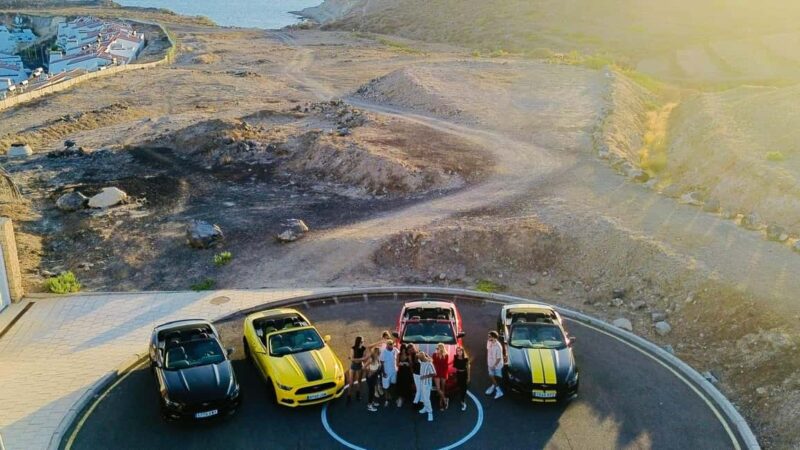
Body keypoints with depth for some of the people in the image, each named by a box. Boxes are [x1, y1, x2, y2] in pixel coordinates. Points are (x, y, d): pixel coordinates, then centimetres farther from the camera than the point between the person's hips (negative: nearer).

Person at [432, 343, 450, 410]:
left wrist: (446, 373, -4)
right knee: (438, 388, -10)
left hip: (443, 374, 0)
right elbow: (433, 364, 1)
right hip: (437, 374, 0)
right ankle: (445, 399, 5)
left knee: (442, 389, 7)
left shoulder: (446, 355, -2)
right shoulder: (435, 355, -1)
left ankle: (441, 404, 16)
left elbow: (446, 365, 2)